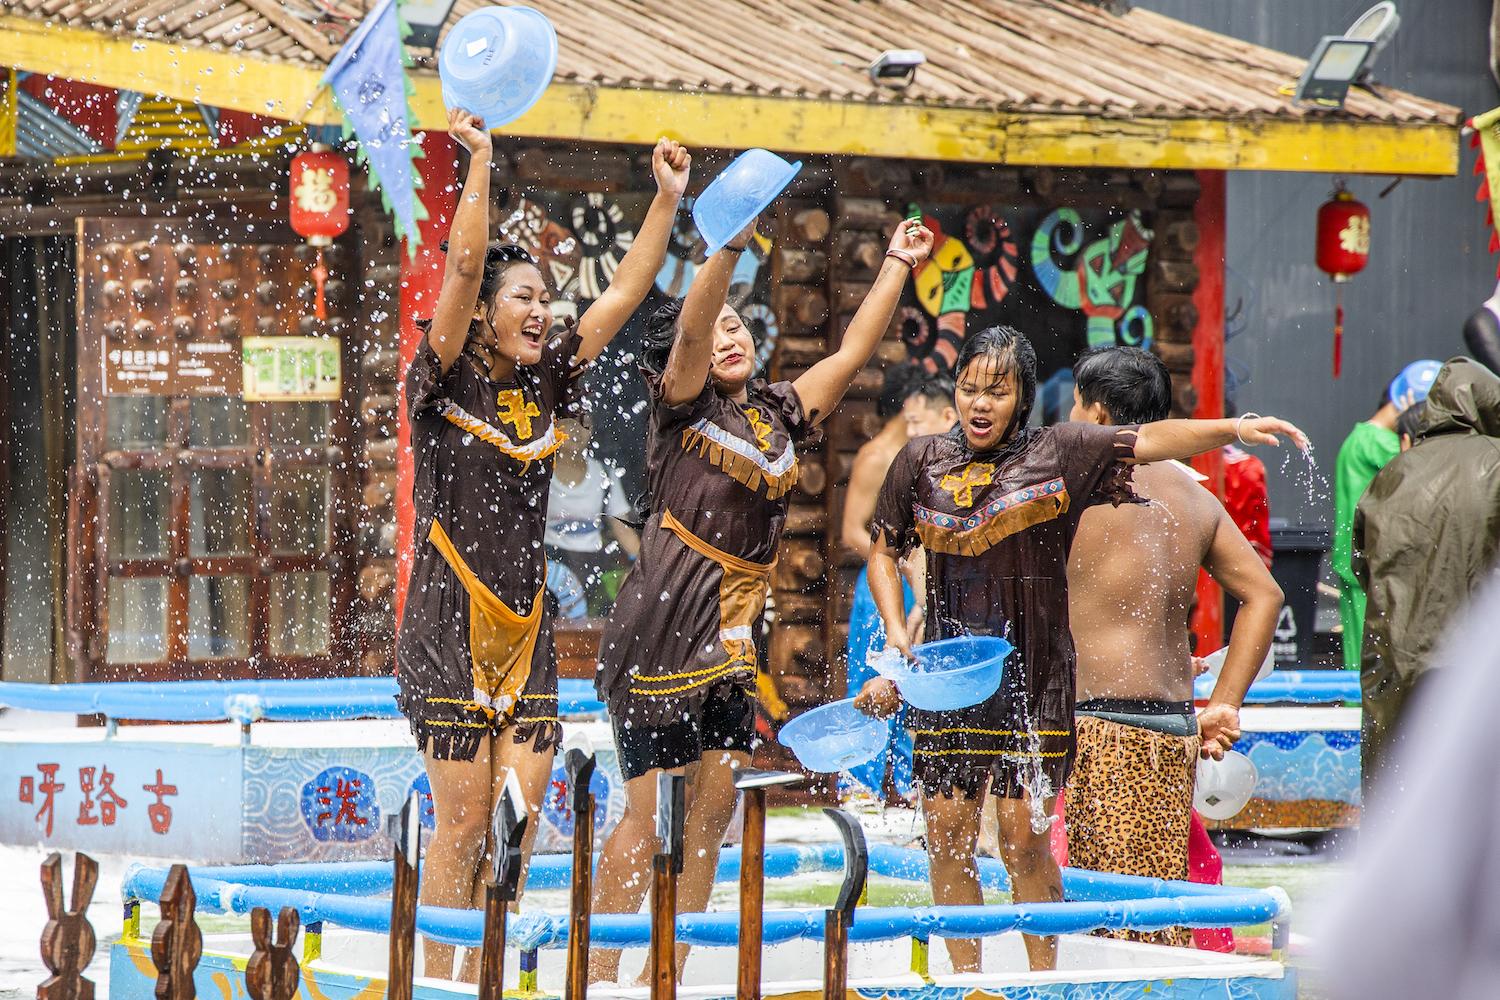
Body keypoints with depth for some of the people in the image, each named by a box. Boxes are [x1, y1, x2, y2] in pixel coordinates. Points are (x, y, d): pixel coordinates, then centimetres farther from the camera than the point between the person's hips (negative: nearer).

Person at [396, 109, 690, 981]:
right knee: (464, 825, -3)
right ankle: (437, 986, 6)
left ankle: (478, 979, 13)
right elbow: (463, 267, -17)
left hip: (528, 630, 5)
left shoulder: (545, 385, 10)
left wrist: (668, 199, 2)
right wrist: (480, 159, -21)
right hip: (451, 627, -5)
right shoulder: (444, 384, -5)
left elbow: (625, 293, 8)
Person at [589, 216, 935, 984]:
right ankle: (599, 978, -2)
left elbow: (852, 351, 21)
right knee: (647, 812, -7)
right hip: (662, 631, -6)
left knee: (714, 805, 5)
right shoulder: (684, 408, -2)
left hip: (730, 639, 6)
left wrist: (897, 266, 21)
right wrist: (733, 242, -30)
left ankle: (669, 976, 11)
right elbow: (689, 325, -19)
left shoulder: (780, 416, 14)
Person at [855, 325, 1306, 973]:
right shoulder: (921, 462, 6)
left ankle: (1043, 979, 8)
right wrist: (896, 635, 4)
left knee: (1025, 839, -5)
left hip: (1031, 678, -3)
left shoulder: (1058, 453, -1)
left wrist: (1232, 428, -24)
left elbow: (1149, 440, -11)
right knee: (948, 834, 3)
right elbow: (884, 553, 17)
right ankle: (966, 977, 17)